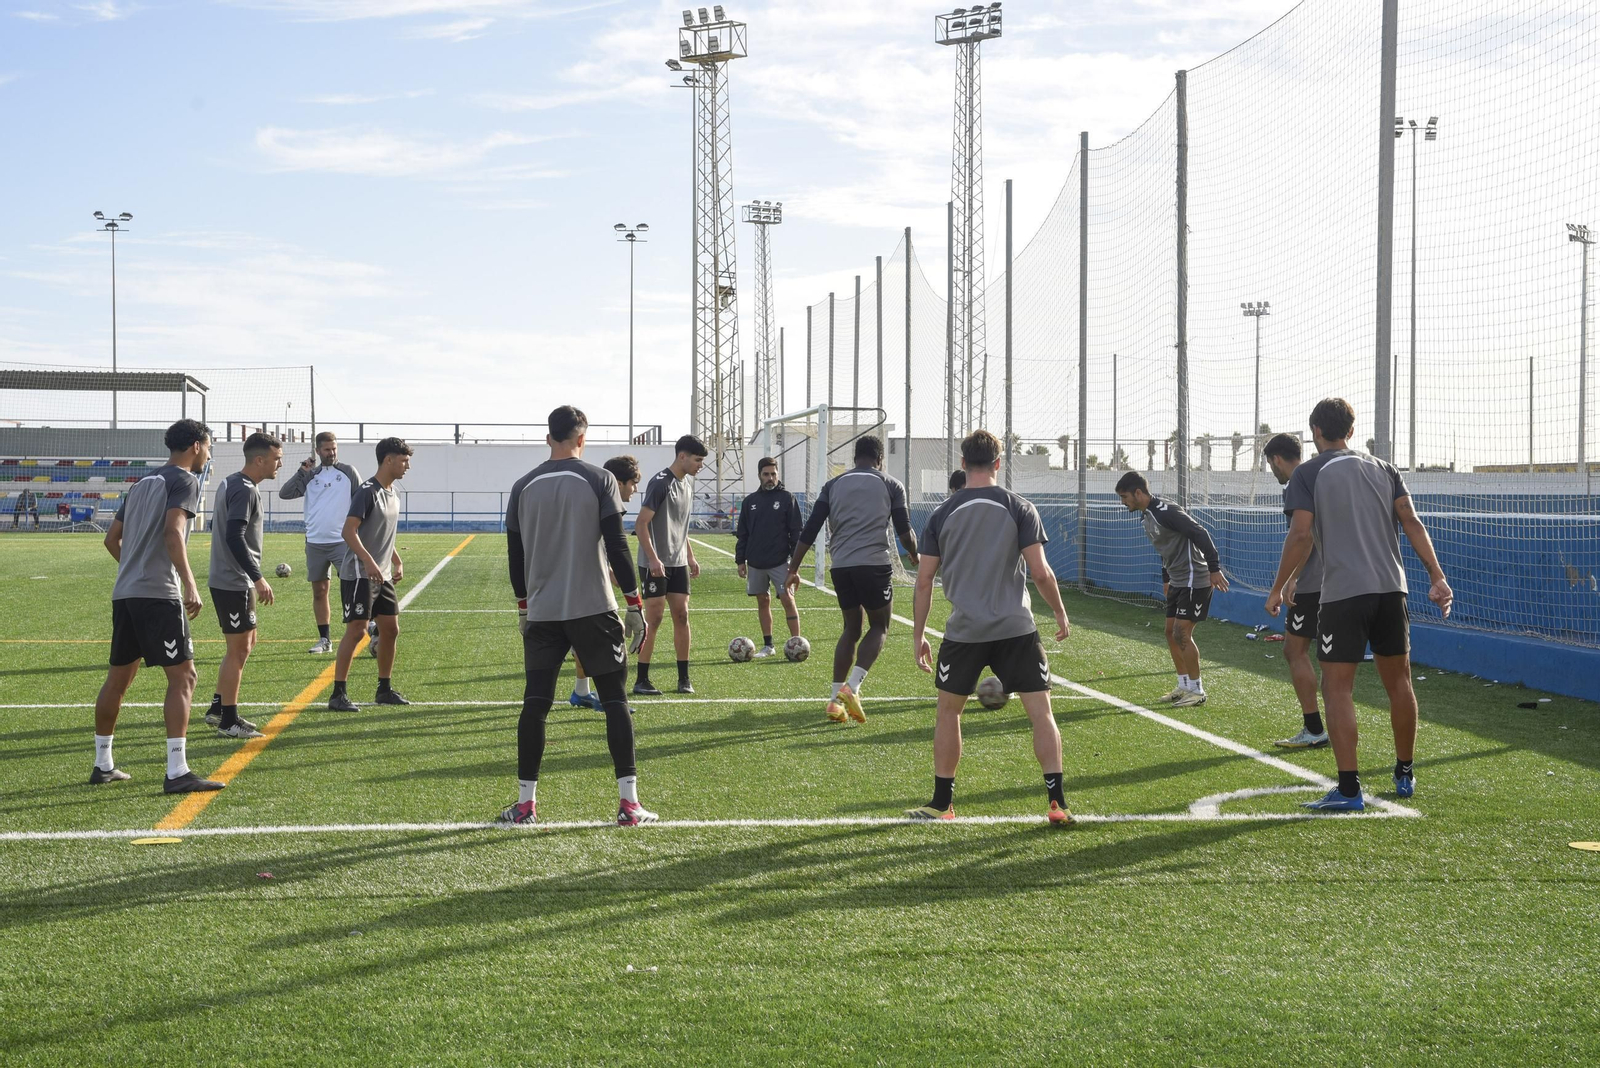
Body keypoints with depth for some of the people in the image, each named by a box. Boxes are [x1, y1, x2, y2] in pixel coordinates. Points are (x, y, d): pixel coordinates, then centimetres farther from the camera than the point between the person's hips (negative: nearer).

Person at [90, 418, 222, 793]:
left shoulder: (143, 483, 21)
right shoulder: (184, 480, -3)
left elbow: (112, 539, 24)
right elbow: (173, 531, -19)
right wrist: (189, 584, -24)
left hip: (124, 593, 9)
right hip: (159, 594, -8)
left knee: (119, 677, 17)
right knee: (182, 677, -7)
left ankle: (103, 765, 26)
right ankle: (177, 772, -14)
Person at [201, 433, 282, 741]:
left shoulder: (230, 484, 14)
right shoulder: (245, 491, -18)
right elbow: (235, 537, -27)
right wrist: (258, 578, -26)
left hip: (226, 579, 10)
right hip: (234, 584, -10)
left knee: (245, 644, 19)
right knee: (238, 649, -3)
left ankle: (218, 709, 26)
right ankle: (228, 721, 3)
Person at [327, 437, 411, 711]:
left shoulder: (393, 494, 14)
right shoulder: (368, 492, -15)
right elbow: (349, 531, -21)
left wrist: (397, 562, 17)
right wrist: (369, 562, -29)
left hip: (383, 576, 9)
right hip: (359, 574, -9)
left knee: (391, 629, 10)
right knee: (356, 630, -10)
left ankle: (384, 689, 23)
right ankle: (338, 694, -6)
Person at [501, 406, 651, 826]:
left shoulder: (524, 487, 6)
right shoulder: (599, 479, -4)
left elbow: (515, 554, 11)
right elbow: (616, 546, -8)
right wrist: (635, 604, -3)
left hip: (542, 612, 3)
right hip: (594, 609, -3)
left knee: (535, 703, 7)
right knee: (615, 700, 4)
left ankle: (525, 802, 8)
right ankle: (629, 802, 0)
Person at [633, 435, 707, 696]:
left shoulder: (688, 483, 12)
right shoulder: (661, 483, -14)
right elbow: (641, 523, -17)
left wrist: (690, 557, 20)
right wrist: (653, 558, -22)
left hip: (679, 563, 8)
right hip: (656, 564, -8)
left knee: (681, 615, 5)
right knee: (654, 618, -6)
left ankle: (684, 678, 10)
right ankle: (641, 680, 1)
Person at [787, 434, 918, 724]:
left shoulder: (833, 485, 13)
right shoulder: (891, 486, 6)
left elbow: (810, 531, 8)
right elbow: (904, 532, 4)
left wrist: (793, 569, 12)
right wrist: (914, 555, 25)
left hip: (841, 566, 4)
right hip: (875, 564, -3)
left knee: (851, 628, 18)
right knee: (879, 627, 12)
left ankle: (835, 699, 9)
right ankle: (852, 687, -9)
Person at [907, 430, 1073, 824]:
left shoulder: (942, 514, 3)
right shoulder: (1019, 508, -1)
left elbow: (924, 579, 3)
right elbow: (1040, 572, -6)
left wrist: (918, 635, 11)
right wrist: (1061, 614, 9)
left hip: (965, 630, 1)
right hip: (1017, 628, -1)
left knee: (948, 711, 16)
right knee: (1041, 712, 3)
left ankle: (942, 804, 20)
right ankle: (1057, 803, -3)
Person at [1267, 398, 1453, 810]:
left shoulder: (1308, 473, 2)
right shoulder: (1384, 469, 14)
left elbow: (1301, 535, -8)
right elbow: (1411, 522, 4)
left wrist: (1278, 588, -1)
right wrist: (1437, 577, 2)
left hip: (1343, 593, -5)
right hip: (1391, 587, 5)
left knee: (1338, 687, -2)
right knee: (1398, 681, 16)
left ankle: (1348, 790, -7)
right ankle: (1405, 774, 28)